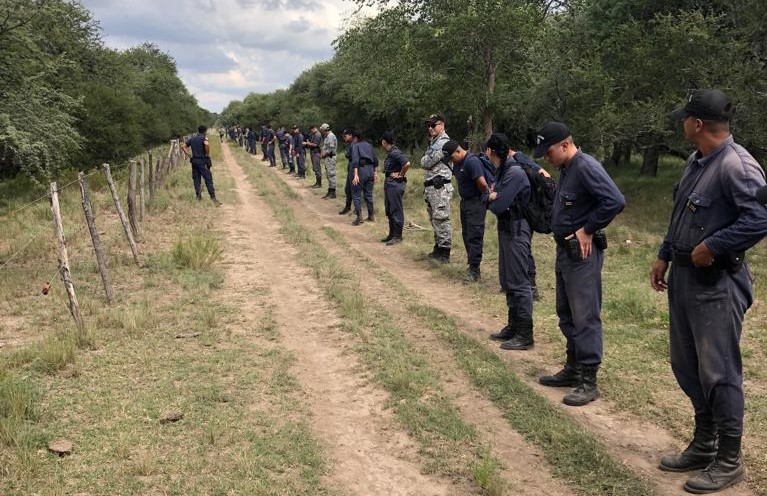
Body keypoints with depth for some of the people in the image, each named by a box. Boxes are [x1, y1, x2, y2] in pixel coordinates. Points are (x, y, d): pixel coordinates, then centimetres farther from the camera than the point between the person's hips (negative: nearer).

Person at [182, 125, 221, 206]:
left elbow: (184, 146, 13)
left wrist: (189, 156, 10)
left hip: (194, 160, 6)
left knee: (196, 179, 11)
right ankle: (213, 198, -9)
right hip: (202, 161, -6)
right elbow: (206, 144, -30)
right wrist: (207, 154, -16)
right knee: (208, 179, -5)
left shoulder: (192, 138, 11)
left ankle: (198, 196, 14)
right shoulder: (203, 138, -8)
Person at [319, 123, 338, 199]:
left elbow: (331, 148, -21)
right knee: (328, 175, 14)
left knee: (331, 174, -8)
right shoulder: (326, 137, 17)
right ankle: (330, 191, 20)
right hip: (327, 158, 11)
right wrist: (322, 153, 7)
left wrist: (324, 155, -13)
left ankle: (332, 193, -6)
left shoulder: (330, 136, -15)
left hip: (330, 157, -11)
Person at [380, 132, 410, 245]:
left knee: (396, 210, -3)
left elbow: (407, 163, -30)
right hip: (388, 182, 10)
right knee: (389, 210, 16)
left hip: (395, 183, -10)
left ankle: (397, 236, 4)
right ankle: (391, 234, 25)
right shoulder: (390, 153, 11)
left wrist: (400, 175, -18)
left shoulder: (395, 153, -19)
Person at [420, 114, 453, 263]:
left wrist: (425, 159, 4)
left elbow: (426, 162, -15)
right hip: (430, 187, 10)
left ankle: (445, 253, -6)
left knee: (441, 220, -9)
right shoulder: (432, 142, 20)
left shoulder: (443, 142, -12)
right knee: (434, 220, 15)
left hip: (440, 187, -10)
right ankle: (438, 248, 24)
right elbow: (424, 163, 19)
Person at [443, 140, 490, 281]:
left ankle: (474, 271, -5)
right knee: (466, 235, 14)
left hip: (476, 202, -9)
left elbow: (482, 183, -26)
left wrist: (486, 195, -8)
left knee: (474, 236, -8)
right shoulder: (457, 163, 8)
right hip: (465, 201, 9)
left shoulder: (472, 161, -22)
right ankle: (471, 264, 26)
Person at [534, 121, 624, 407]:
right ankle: (573, 369, 28)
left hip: (582, 253, -10)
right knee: (567, 315, 17)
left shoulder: (586, 167, -18)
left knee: (585, 317, -4)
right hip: (565, 250, 10)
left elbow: (615, 201, -28)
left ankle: (588, 381, 3)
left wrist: (588, 230, -20)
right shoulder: (566, 169, 12)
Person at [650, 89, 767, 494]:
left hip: (717, 283, -10)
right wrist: (664, 256, 19)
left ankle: (728, 461, 15)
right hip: (683, 277, 10)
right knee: (686, 365, 17)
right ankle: (704, 444, 34)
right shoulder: (696, 161, 11)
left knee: (718, 371, 0)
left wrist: (712, 247, -23)